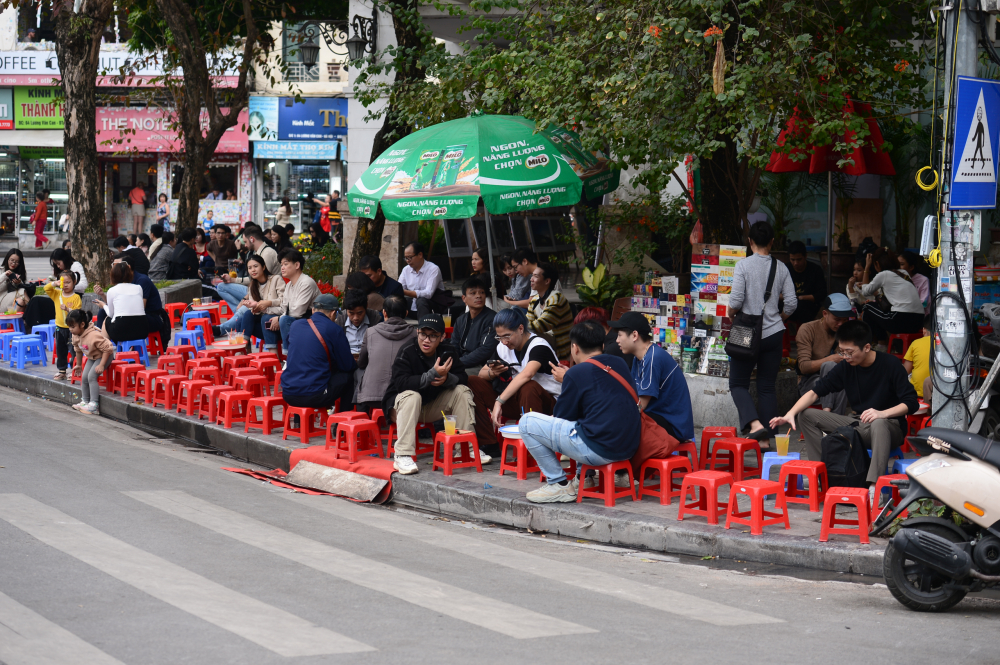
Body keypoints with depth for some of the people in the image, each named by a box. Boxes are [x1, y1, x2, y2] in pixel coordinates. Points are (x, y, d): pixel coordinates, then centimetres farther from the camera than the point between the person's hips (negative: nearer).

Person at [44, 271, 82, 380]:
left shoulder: (76, 297, -8)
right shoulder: (57, 294, 6)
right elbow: (46, 288, -2)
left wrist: (68, 309, -27)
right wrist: (55, 284, -18)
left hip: (72, 328, -5)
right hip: (60, 327, 5)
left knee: (73, 350, -2)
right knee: (60, 351, 11)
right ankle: (62, 370, 20)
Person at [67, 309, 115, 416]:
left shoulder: (93, 335, -36)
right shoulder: (76, 335, -9)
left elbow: (108, 348, -31)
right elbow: (78, 350, 11)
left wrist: (101, 365, -30)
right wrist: (79, 365, 19)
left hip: (105, 356, -9)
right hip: (92, 357, 9)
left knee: (91, 376, -21)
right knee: (84, 377, 3)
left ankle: (93, 405, -20)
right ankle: (85, 401, 19)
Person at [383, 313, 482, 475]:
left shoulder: (448, 352, -5)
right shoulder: (407, 352, -21)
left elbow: (463, 377, -6)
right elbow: (401, 383, -34)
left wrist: (447, 378, -29)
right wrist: (433, 375, -39)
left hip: (432, 405, 5)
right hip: (400, 405, -5)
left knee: (462, 391, -9)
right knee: (411, 396, -36)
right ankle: (403, 456, -42)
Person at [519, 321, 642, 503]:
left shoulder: (576, 373, -9)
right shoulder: (620, 365, 11)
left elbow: (562, 416, 1)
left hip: (599, 450, -8)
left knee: (527, 423, 1)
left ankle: (559, 484, 6)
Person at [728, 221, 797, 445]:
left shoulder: (743, 265, -9)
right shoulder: (781, 267, 2)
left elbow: (736, 300, -14)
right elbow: (791, 303, 0)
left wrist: (730, 313, 7)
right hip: (773, 333, 3)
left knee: (738, 383, 6)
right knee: (767, 386, 9)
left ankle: (755, 424, -17)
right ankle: (765, 438, 7)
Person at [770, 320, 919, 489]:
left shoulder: (890, 365, -13)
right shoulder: (845, 368, 0)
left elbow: (911, 403, -17)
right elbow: (815, 392, 0)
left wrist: (883, 413, -34)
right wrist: (790, 414, -16)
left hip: (890, 427, -6)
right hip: (857, 424, 6)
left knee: (878, 424, -43)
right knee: (807, 415, -5)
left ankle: (874, 487, -52)